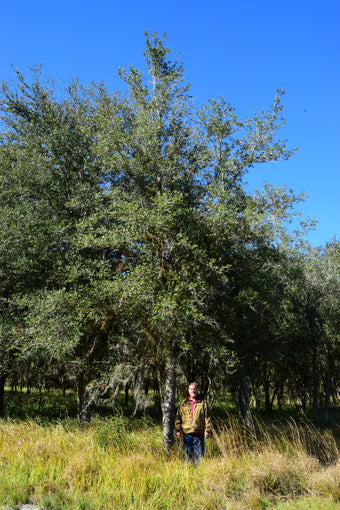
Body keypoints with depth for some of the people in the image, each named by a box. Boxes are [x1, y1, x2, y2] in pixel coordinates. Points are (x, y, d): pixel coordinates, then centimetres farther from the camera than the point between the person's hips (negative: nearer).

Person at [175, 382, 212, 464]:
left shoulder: (202, 403, 7)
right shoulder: (183, 403, 10)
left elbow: (207, 418, 5)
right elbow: (178, 418, 10)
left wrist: (207, 430, -3)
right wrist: (178, 430, 3)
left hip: (199, 434, -1)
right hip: (187, 433, 1)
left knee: (199, 454, 0)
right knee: (188, 454, 8)